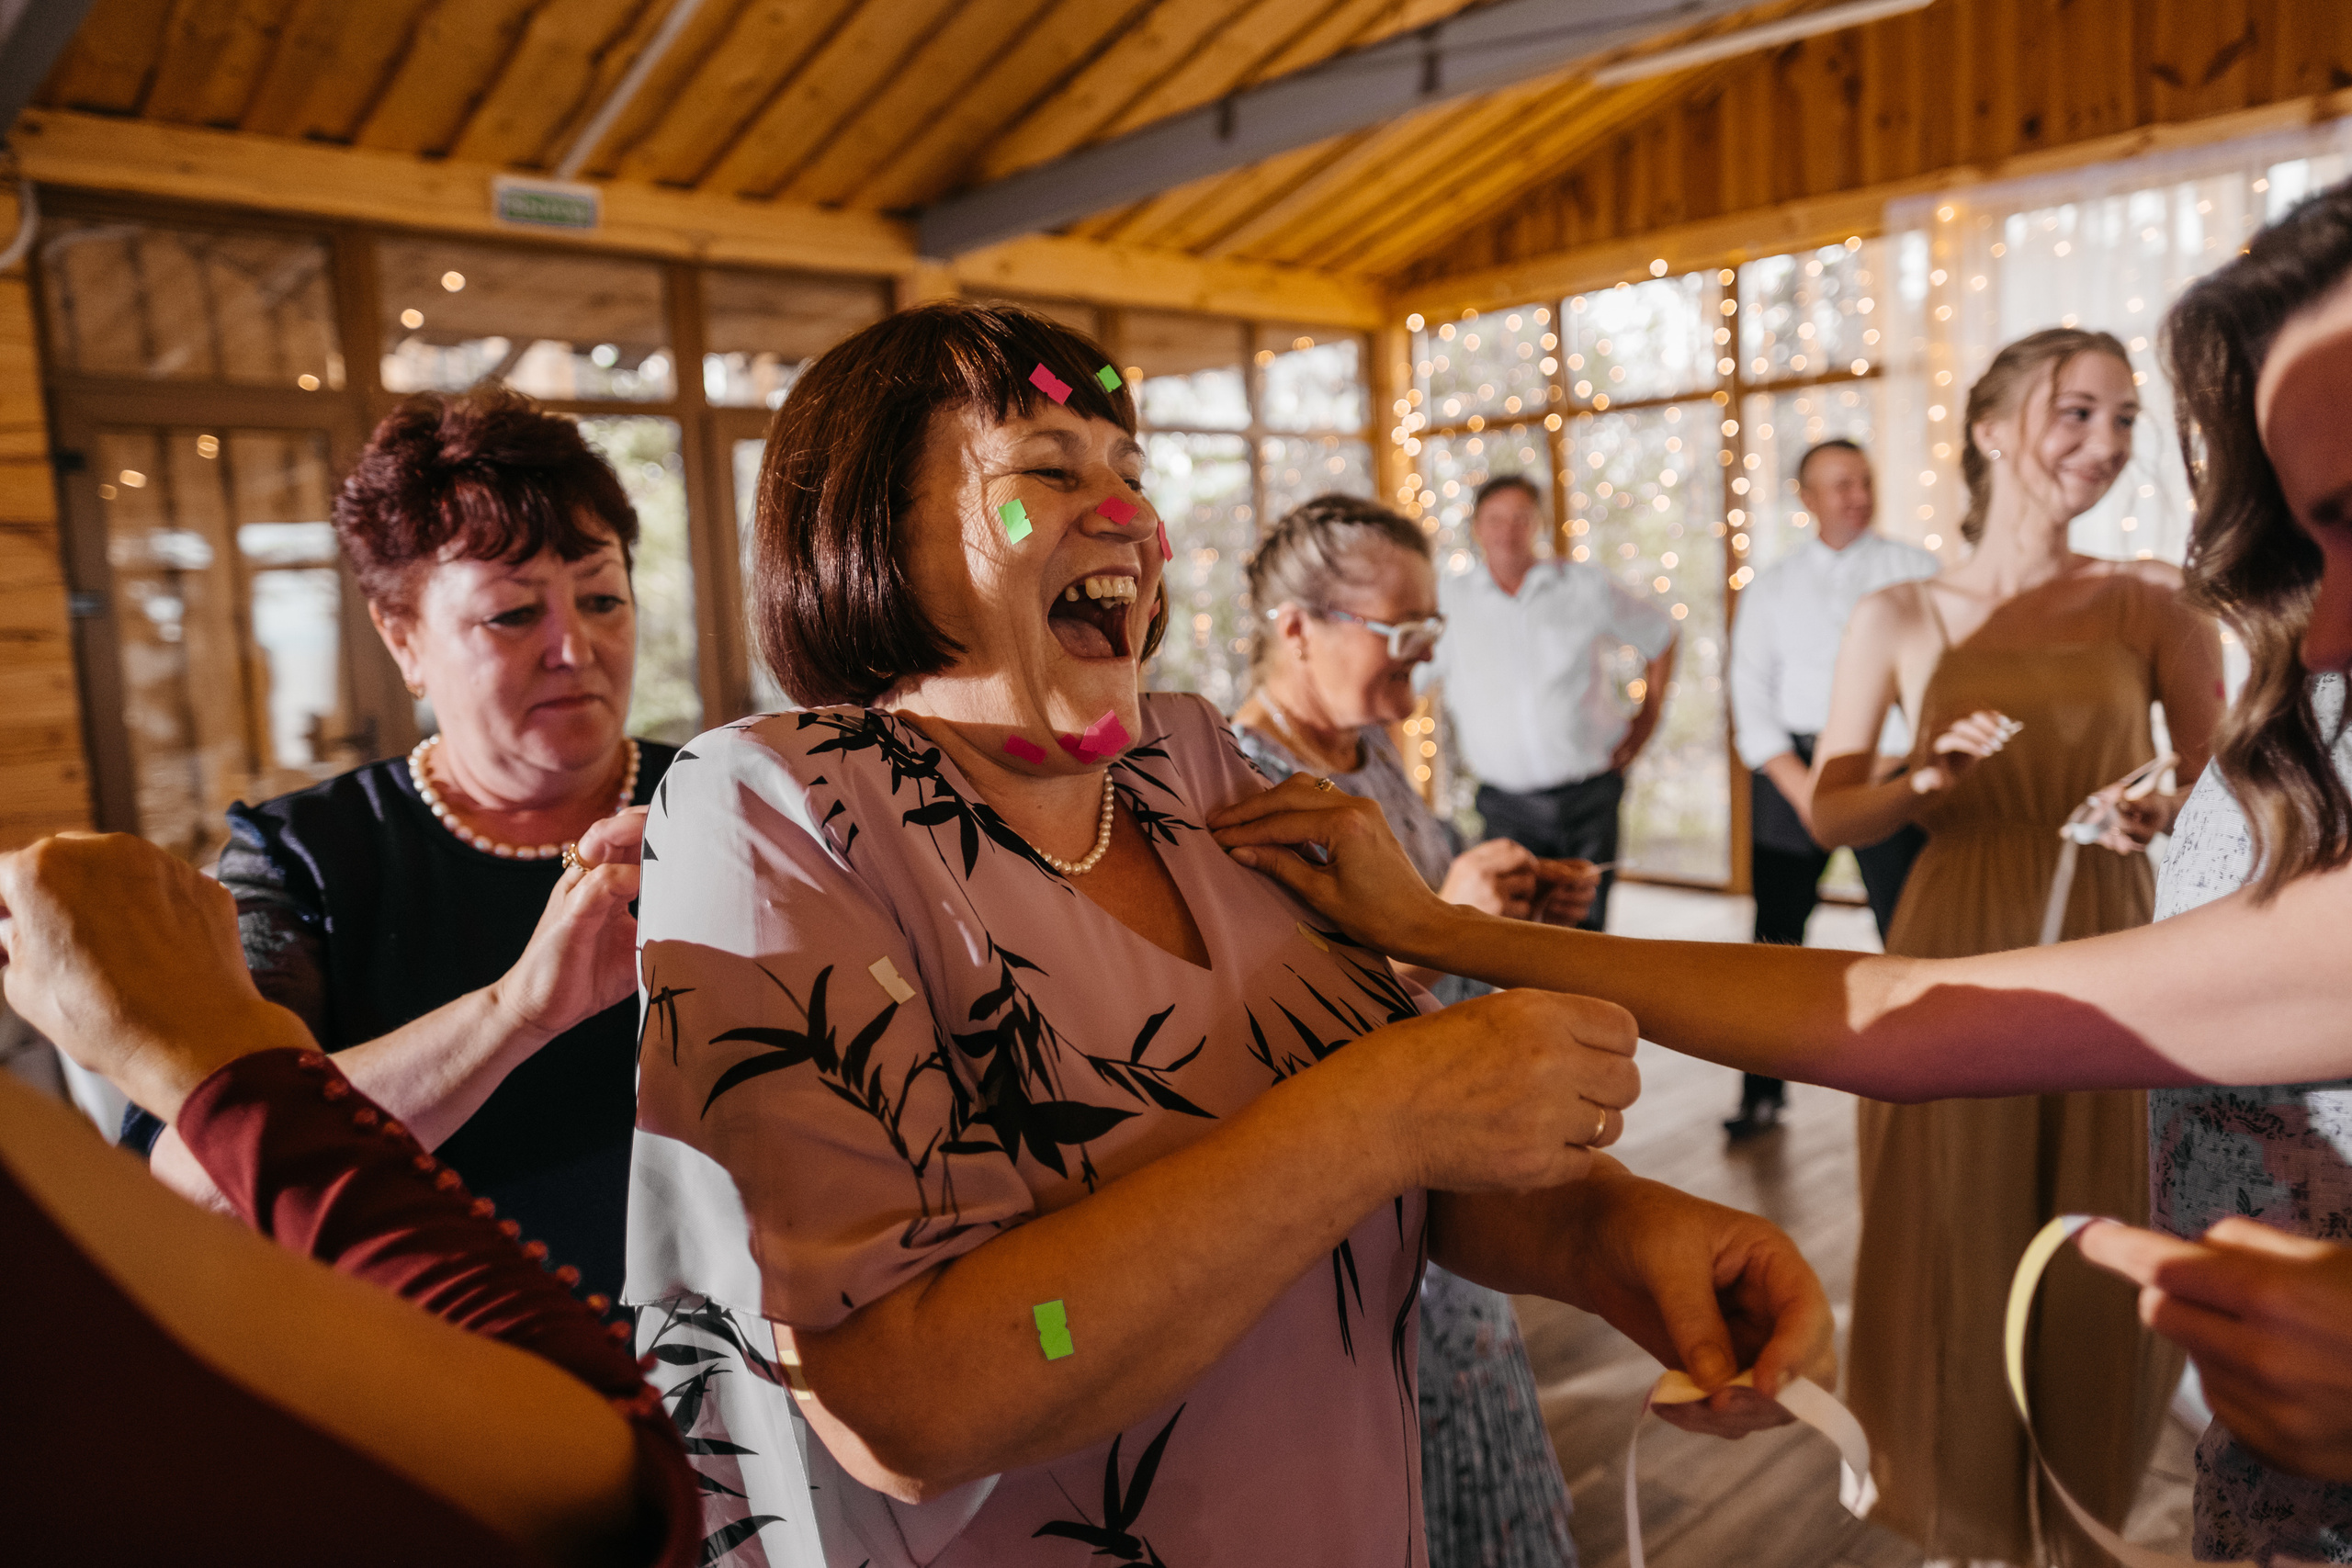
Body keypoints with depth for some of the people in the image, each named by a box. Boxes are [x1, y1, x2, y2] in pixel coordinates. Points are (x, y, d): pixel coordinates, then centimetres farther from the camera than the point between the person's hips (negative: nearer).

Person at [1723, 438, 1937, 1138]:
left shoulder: (1914, 570, 6)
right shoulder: (1769, 589, 11)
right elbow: (1751, 698, 5)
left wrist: (1892, 766, -11)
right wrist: (1801, 783, -7)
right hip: (1793, 766, 2)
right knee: (1776, 936, 3)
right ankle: (1763, 1092, 11)